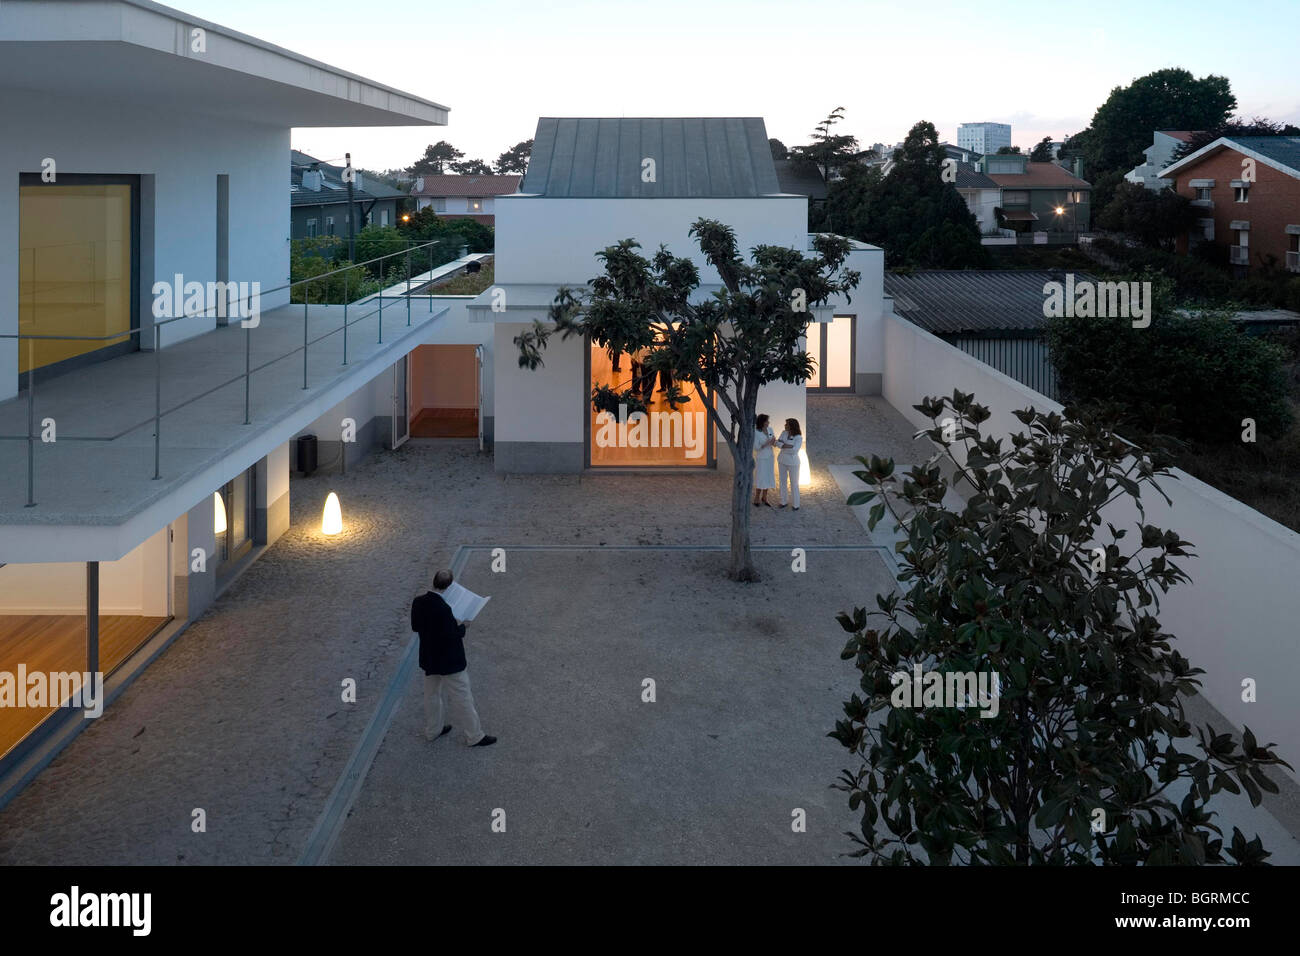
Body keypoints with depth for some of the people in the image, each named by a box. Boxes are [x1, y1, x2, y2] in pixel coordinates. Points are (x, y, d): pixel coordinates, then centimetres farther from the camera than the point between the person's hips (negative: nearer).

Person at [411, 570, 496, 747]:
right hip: (449, 662, -8)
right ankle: (474, 736, 18)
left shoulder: (418, 602, -8)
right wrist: (461, 626, -11)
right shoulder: (443, 609, -31)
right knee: (462, 699, 6)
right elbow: (450, 636, -28)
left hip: (429, 659, 8)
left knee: (431, 695, 23)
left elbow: (415, 626, 4)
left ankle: (432, 731, 39)